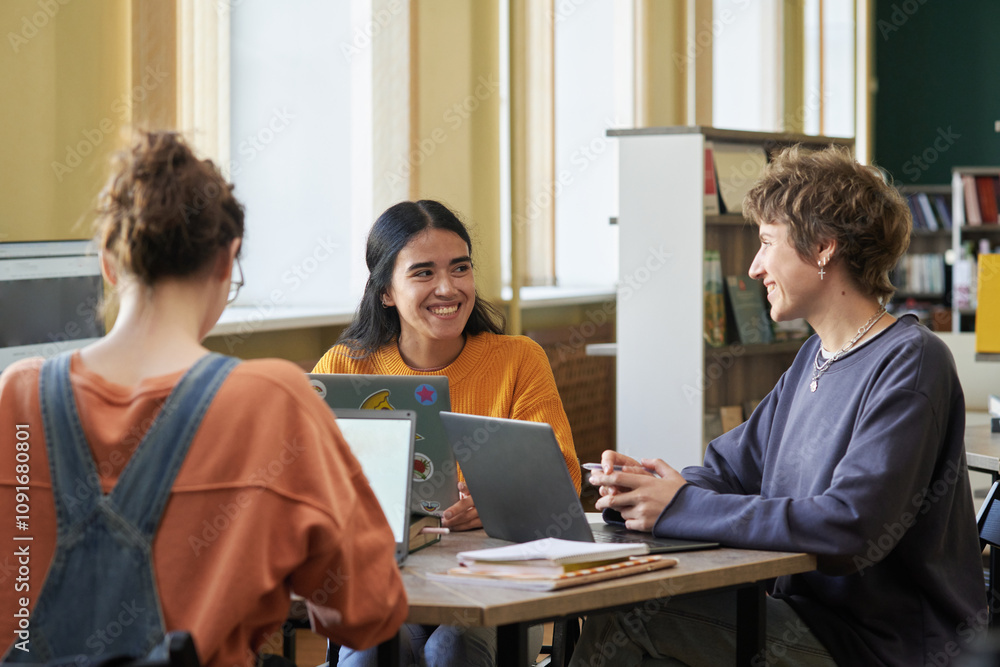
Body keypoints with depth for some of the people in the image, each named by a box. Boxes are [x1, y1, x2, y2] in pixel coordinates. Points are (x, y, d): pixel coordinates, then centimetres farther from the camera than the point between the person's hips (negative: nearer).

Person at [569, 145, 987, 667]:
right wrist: (643, 487, -6)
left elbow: (852, 526, -26)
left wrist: (682, 507, -21)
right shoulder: (815, 356, 16)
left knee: (630, 615, -19)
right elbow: (730, 470, 17)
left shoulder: (909, 363, -15)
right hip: (806, 617, 8)